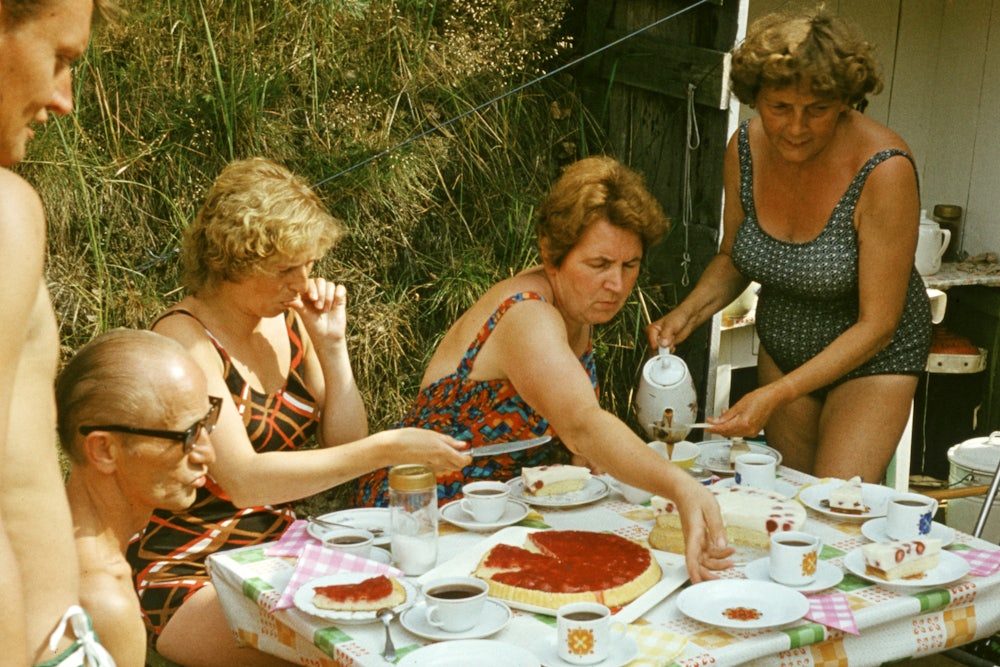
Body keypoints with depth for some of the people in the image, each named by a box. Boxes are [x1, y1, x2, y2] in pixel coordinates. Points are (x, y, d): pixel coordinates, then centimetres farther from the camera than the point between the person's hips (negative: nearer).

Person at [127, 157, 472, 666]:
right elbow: (243, 480, -30)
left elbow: (346, 447, 6)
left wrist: (332, 346, -7)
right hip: (188, 579, -7)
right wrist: (391, 448, -33)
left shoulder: (289, 322, 4)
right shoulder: (187, 340, -18)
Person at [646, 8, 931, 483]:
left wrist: (776, 395, -30)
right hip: (782, 349, 5)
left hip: (873, 357, -5)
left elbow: (876, 325, -24)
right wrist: (687, 314, -14)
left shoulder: (884, 170, -28)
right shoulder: (746, 148, -13)